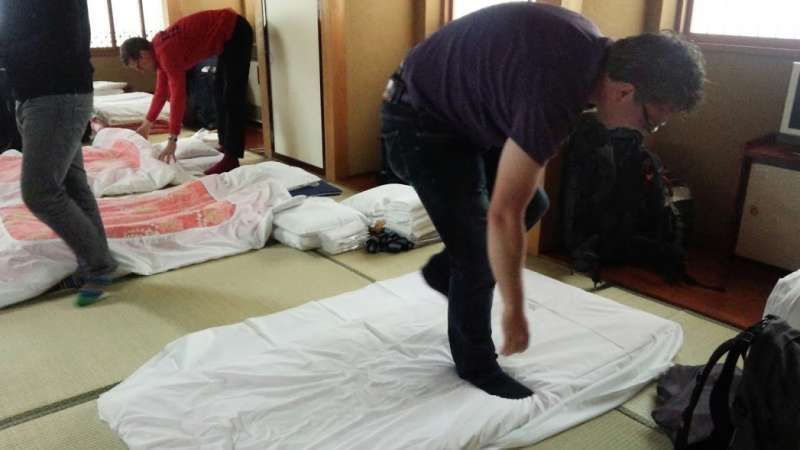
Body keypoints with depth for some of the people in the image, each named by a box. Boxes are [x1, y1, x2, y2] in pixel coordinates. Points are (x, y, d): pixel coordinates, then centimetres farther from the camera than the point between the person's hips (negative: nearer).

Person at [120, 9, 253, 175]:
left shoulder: (166, 52, -23)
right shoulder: (158, 50, 6)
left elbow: (178, 95, -28)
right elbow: (162, 90, 17)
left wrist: (172, 140, -28)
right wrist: (147, 124, 23)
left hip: (236, 32, -10)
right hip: (228, 35, 10)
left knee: (232, 97, -11)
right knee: (221, 92, 16)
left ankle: (232, 158, -10)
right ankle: (226, 146, 23)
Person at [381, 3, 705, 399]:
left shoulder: (591, 48, -5)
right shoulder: (555, 95, -33)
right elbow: (503, 216, -31)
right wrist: (514, 310, -21)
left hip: (463, 109, 9)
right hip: (420, 122, -9)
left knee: (534, 203, 12)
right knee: (477, 250, -6)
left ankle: (445, 271, 29)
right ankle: (475, 364, 16)